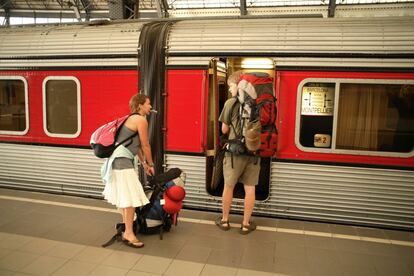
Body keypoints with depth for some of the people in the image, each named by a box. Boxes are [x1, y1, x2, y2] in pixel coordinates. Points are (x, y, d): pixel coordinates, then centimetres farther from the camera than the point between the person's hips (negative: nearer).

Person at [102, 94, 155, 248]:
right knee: (130, 198, -6)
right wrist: (151, 164, 6)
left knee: (123, 195, 20)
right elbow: (145, 146, -7)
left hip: (118, 159, 10)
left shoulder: (132, 118, 18)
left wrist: (144, 163, 23)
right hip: (123, 160, -10)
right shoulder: (141, 120, -11)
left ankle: (126, 225, 34)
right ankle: (128, 234, 1)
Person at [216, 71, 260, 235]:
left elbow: (224, 130, -2)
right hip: (254, 150, 3)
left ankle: (224, 220, 26)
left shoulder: (230, 103, -8)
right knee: (250, 188, 9)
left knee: (228, 186, 12)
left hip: (236, 151, -3)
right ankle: (246, 224, 19)